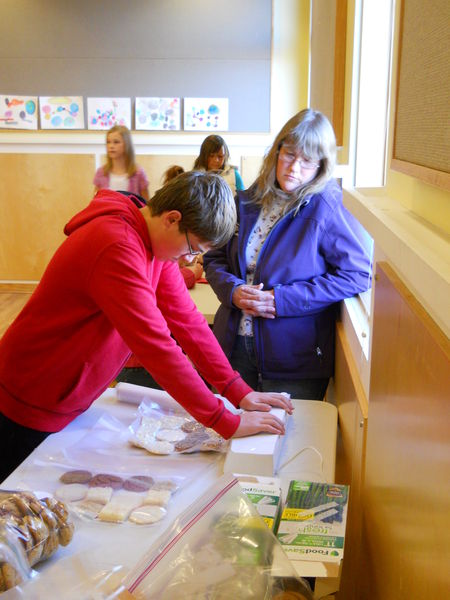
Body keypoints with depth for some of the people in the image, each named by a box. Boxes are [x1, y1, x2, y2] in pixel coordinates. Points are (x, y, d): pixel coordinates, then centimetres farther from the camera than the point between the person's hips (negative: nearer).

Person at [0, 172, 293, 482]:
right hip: (29, 406, -8)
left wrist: (239, 392, -7)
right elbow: (157, 347, -35)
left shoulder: (158, 243, -3)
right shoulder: (117, 248, -32)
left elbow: (186, 319, -2)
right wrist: (226, 422, -31)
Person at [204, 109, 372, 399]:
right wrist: (232, 290, -12)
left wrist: (281, 300, -19)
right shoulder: (248, 202, 4)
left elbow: (357, 274, -17)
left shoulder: (325, 209, -12)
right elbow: (214, 258, 11)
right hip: (235, 346, 5)